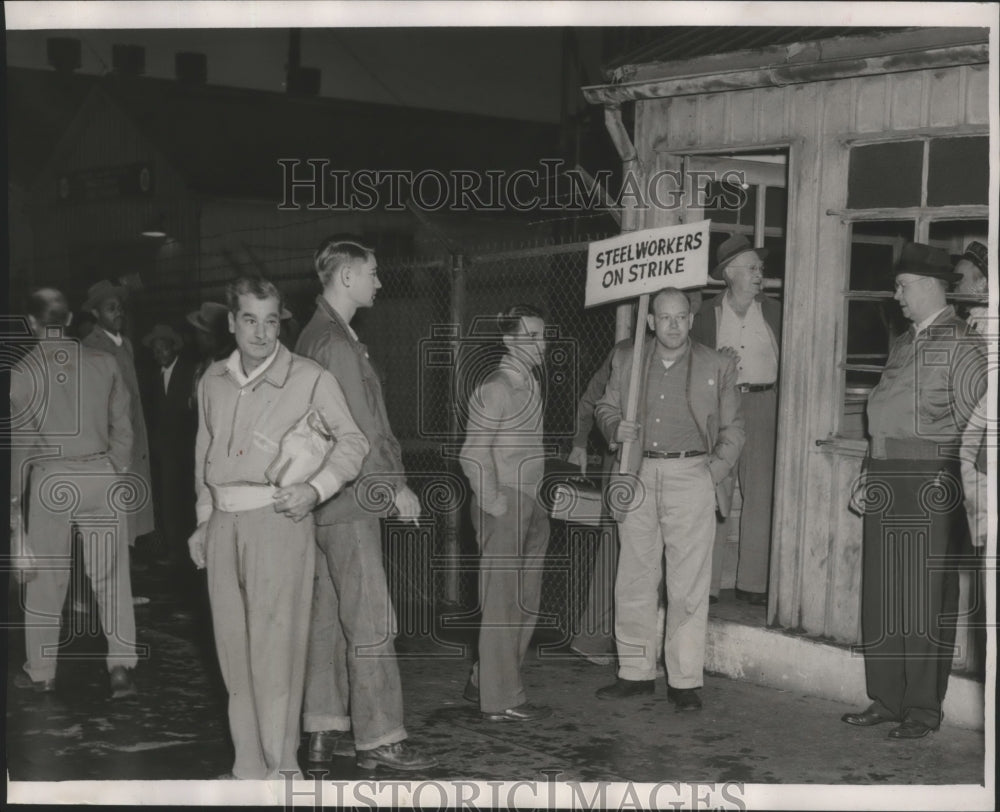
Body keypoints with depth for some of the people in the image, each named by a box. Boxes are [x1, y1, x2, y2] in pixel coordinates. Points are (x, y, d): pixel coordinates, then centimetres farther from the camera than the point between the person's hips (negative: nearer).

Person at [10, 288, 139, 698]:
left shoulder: (21, 373, -5)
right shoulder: (104, 364, -1)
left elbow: (19, 445, -1)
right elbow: (122, 427, 3)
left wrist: (15, 501, 7)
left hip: (50, 480, -1)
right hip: (101, 474, 1)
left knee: (45, 578, 11)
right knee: (111, 576, 7)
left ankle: (41, 672, 23)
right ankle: (121, 665, 1)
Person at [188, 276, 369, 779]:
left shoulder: (310, 379, -4)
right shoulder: (213, 381, 11)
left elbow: (352, 442, 1)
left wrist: (316, 488, -12)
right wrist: (204, 520, 18)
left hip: (277, 521, -5)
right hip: (224, 525, 5)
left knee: (276, 648, -6)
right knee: (234, 648, 9)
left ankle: (281, 769, 4)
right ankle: (248, 766, 19)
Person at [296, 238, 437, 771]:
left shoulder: (317, 336, 17)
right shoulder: (335, 341, -15)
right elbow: (358, 430, -19)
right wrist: (396, 486, -14)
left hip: (333, 501, 11)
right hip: (350, 500, -11)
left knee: (330, 615, 13)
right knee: (370, 621, -6)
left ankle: (324, 730, 20)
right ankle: (378, 739, -1)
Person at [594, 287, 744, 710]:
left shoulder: (717, 366, 5)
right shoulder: (627, 360, 10)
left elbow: (732, 428, 9)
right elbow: (605, 406, 20)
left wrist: (716, 470, -4)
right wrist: (615, 426, -2)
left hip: (691, 476, -2)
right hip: (639, 476, 3)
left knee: (688, 586, -3)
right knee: (633, 580, 6)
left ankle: (685, 682, 5)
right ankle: (635, 672, 18)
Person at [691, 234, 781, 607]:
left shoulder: (774, 312, 9)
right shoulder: (707, 315, 7)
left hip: (764, 406, 1)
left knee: (761, 496, 0)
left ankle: (752, 582, 6)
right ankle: (705, 581, 1)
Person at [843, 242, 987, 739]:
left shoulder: (961, 344, -5)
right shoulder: (901, 343, 18)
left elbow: (972, 426, -10)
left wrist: (953, 486, -14)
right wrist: (867, 479, 16)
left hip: (929, 488, -8)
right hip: (886, 487, 8)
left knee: (925, 602, -1)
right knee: (880, 598, 10)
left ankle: (923, 711, 8)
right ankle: (887, 701, 19)